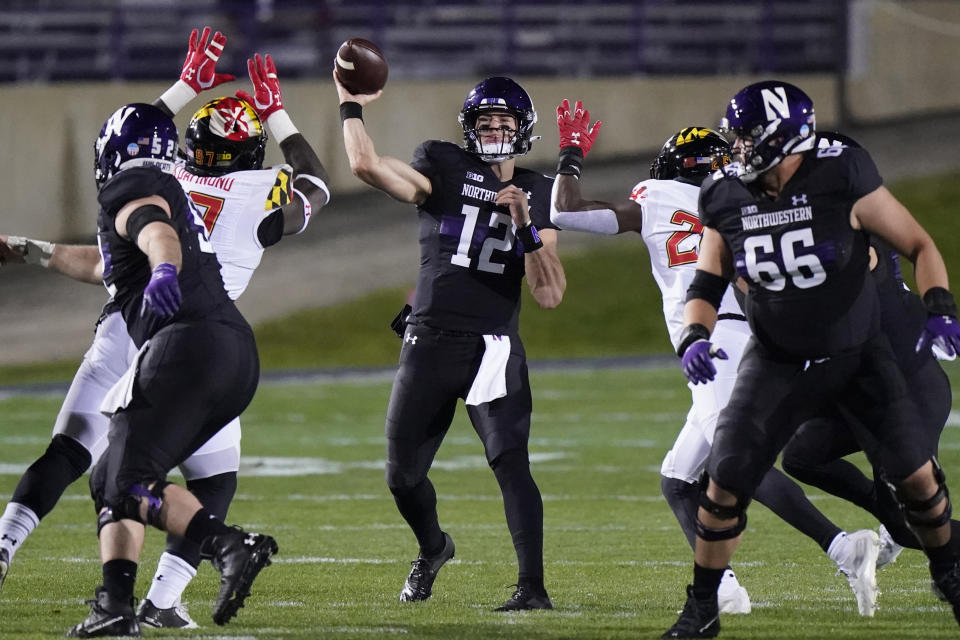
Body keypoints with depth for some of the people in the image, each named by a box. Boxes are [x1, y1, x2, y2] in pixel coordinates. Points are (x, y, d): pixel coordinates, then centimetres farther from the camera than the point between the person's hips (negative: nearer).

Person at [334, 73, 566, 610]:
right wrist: (351, 107, -8)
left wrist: (525, 228, -14)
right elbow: (367, 165, -15)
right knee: (404, 475, 12)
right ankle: (433, 549, 42)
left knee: (511, 464, -19)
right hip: (429, 343, 1)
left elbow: (550, 294, -2)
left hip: (493, 345, -1)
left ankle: (533, 586, -21)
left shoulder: (539, 195, 6)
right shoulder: (444, 167, 1)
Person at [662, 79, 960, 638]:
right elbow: (706, 286, 2)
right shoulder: (727, 199, -8)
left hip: (858, 355, -2)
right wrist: (695, 336, -18)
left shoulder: (842, 180, -19)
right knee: (725, 484, -10)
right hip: (778, 363, 2)